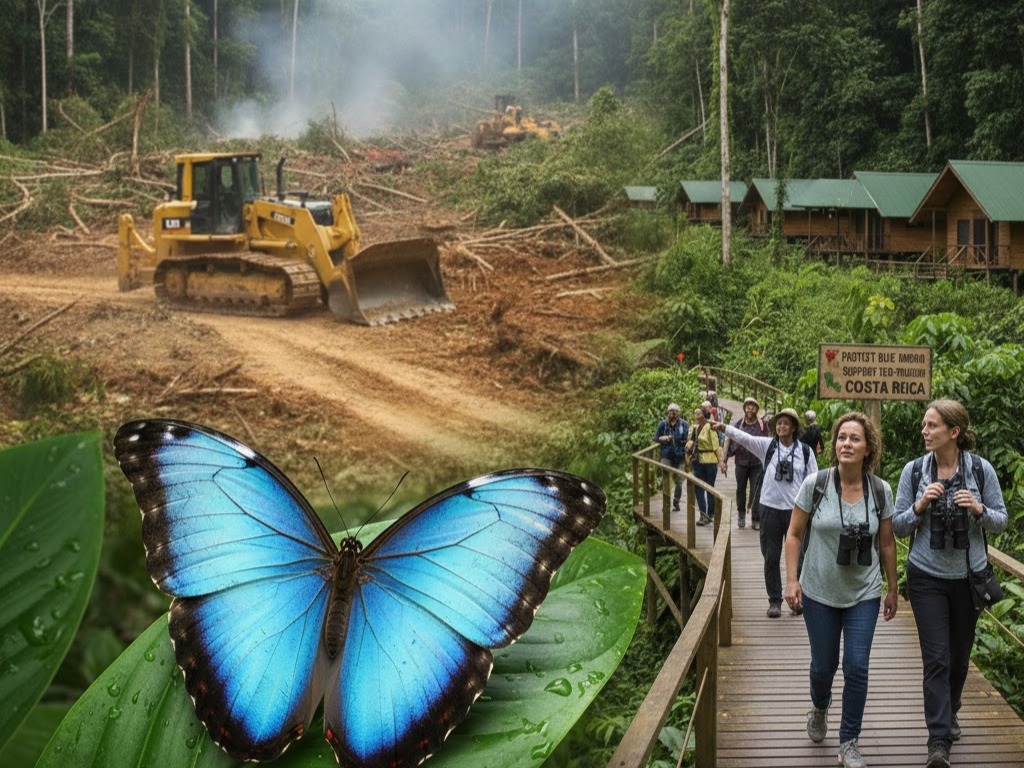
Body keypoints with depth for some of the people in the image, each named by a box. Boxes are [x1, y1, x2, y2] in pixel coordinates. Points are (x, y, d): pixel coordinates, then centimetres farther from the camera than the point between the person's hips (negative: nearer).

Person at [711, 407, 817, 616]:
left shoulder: (805, 451, 1)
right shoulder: (766, 445, 1)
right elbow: (743, 437, -12)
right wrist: (724, 428, -28)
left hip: (796, 510, -1)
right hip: (770, 509, 1)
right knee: (771, 558, 6)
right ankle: (774, 600, 15)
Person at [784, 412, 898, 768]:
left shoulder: (881, 491, -6)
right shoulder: (815, 484, -11)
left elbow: (886, 544, 4)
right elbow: (794, 534, -3)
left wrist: (892, 589, 9)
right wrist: (791, 581, -8)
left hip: (864, 594, 1)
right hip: (819, 592, -1)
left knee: (856, 668, -4)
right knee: (823, 665, 10)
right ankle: (819, 708, 45)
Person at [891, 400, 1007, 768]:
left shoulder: (981, 470, -8)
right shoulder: (914, 471, -6)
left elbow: (1001, 520, 0)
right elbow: (897, 526, -1)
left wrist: (979, 510, -21)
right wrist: (919, 506, -20)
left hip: (968, 576, 1)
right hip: (927, 576, -1)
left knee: (960, 654, 16)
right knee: (936, 658, -6)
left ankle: (949, 713, 41)